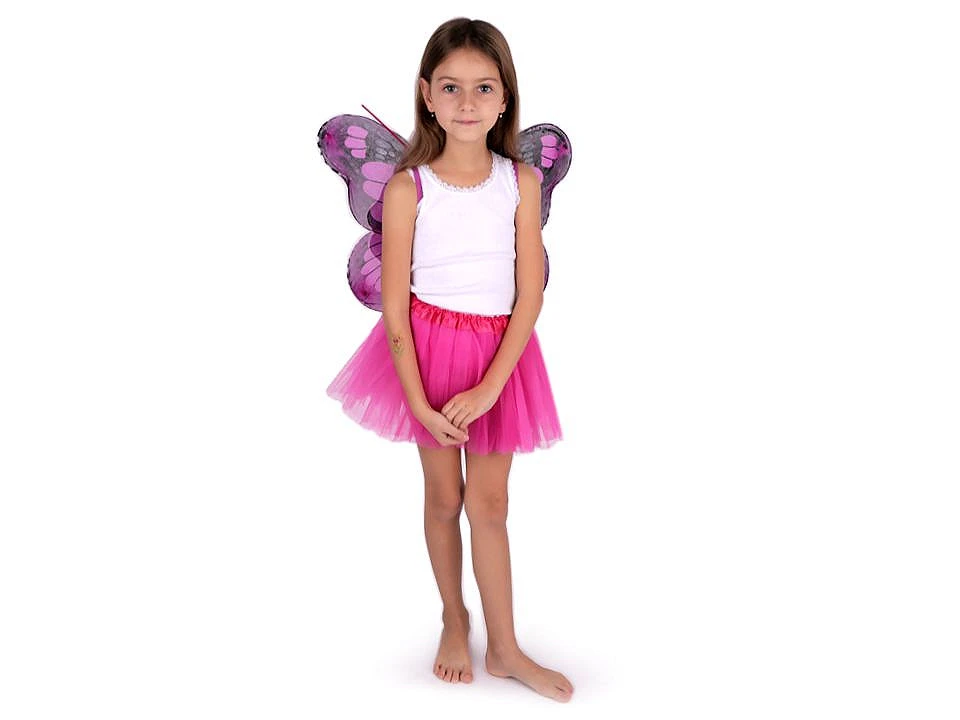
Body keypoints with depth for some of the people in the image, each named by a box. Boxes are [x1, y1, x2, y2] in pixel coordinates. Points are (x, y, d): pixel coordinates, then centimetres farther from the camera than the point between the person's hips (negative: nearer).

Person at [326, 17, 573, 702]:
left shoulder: (521, 181, -7)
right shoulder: (408, 188, -11)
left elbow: (530, 296, -8)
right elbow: (394, 306, -10)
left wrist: (486, 389, -15)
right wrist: (420, 402, -14)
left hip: (501, 353, 1)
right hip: (429, 348, -1)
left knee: (489, 503, 9)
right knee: (444, 497, 13)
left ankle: (505, 648, 23)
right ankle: (454, 619, 35)